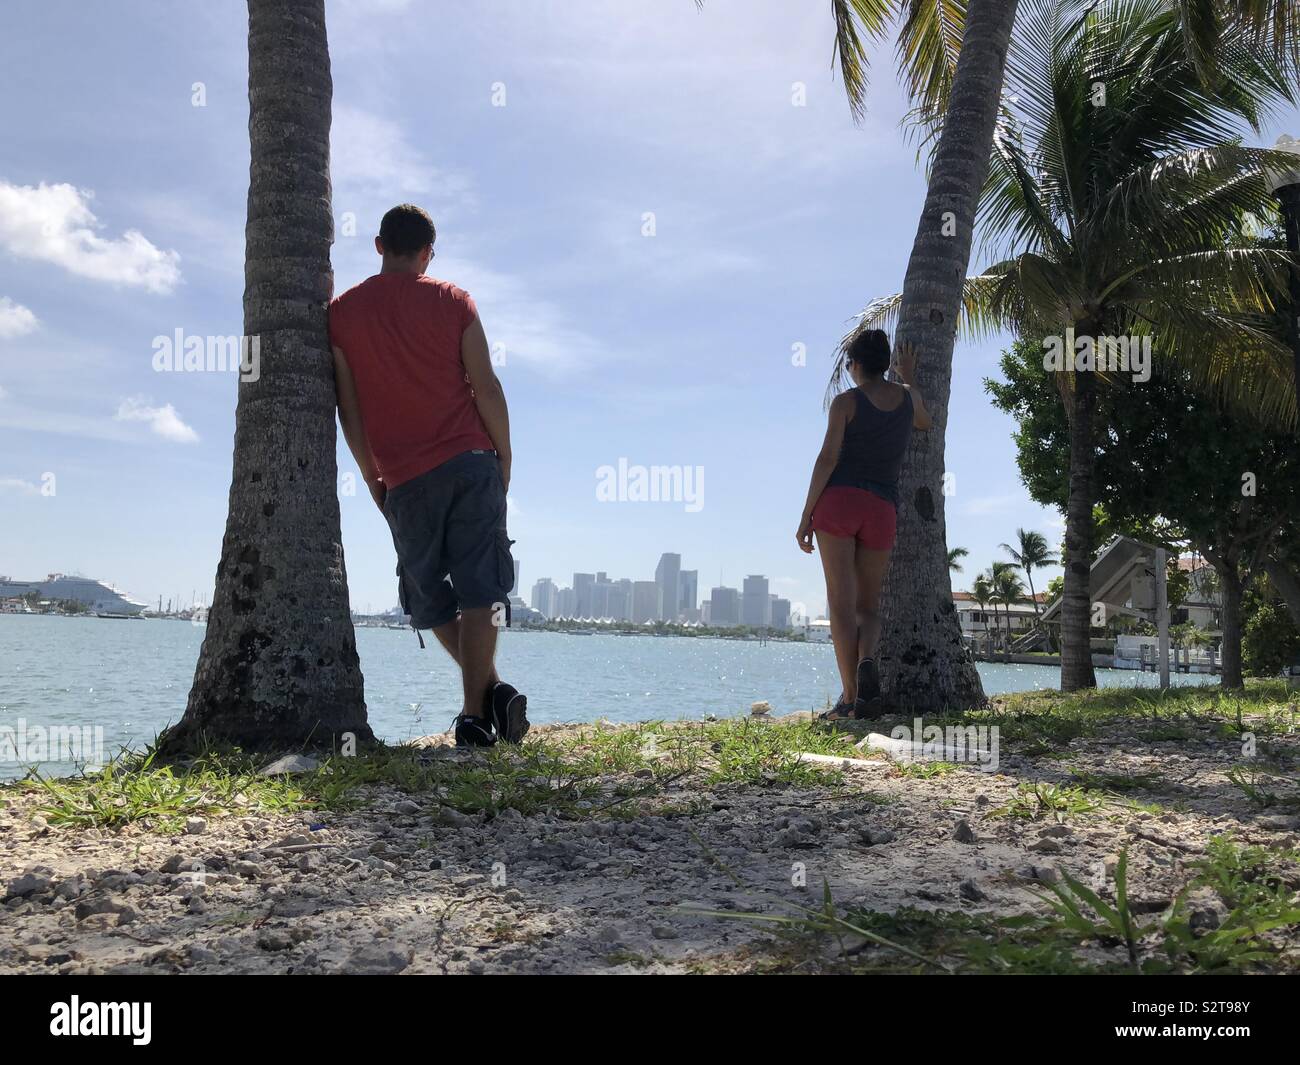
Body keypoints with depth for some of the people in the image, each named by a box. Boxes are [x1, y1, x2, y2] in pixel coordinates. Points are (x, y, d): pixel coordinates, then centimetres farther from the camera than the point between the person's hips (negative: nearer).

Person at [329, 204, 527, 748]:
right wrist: (505, 458, 9)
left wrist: (372, 478, 13)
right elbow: (486, 387, 0)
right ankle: (476, 711, -10)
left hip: (406, 479, 0)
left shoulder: (341, 312, 6)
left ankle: (490, 691, 11)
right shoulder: (453, 301, 3)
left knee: (430, 596, 13)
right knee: (479, 589, -1)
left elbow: (348, 407, 5)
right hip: (473, 462, 0)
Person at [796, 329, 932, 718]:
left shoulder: (846, 401, 0)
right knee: (868, 604, 12)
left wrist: (806, 516, -5)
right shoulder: (907, 395, 12)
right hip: (882, 510, 3)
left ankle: (850, 695, -12)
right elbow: (925, 422, 36)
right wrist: (908, 379, 43)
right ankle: (867, 662, -20)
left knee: (841, 602, -4)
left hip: (839, 500, -3)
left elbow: (828, 459, -7)